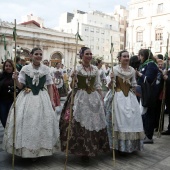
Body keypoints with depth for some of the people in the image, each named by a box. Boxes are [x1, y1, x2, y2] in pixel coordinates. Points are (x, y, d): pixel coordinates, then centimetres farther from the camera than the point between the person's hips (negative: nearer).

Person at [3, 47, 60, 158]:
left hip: (42, 98, 0)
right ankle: (26, 148, 16)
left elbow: (49, 86, 6)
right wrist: (16, 79, -18)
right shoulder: (25, 69, 1)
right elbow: (20, 86, 2)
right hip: (27, 97, 0)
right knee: (24, 121, -1)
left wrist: (51, 100, 1)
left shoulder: (46, 69, 2)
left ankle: (41, 149, 19)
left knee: (43, 121, 1)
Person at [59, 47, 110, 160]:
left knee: (94, 122, 7)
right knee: (80, 123, -3)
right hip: (80, 98, -4)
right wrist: (73, 78, -25)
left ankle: (92, 149, 24)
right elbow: (72, 86, -6)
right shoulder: (77, 68, -3)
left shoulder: (95, 69, 8)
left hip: (94, 98, 4)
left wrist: (101, 99, 7)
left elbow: (98, 86, 11)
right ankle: (82, 150, 13)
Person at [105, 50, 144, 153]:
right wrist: (111, 79, -24)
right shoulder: (115, 69, -5)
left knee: (132, 119, 5)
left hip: (130, 97, 5)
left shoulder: (132, 70, 8)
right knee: (120, 120, -4)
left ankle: (132, 144, 20)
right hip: (119, 97, -4)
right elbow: (111, 86, -9)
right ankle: (120, 145, 9)